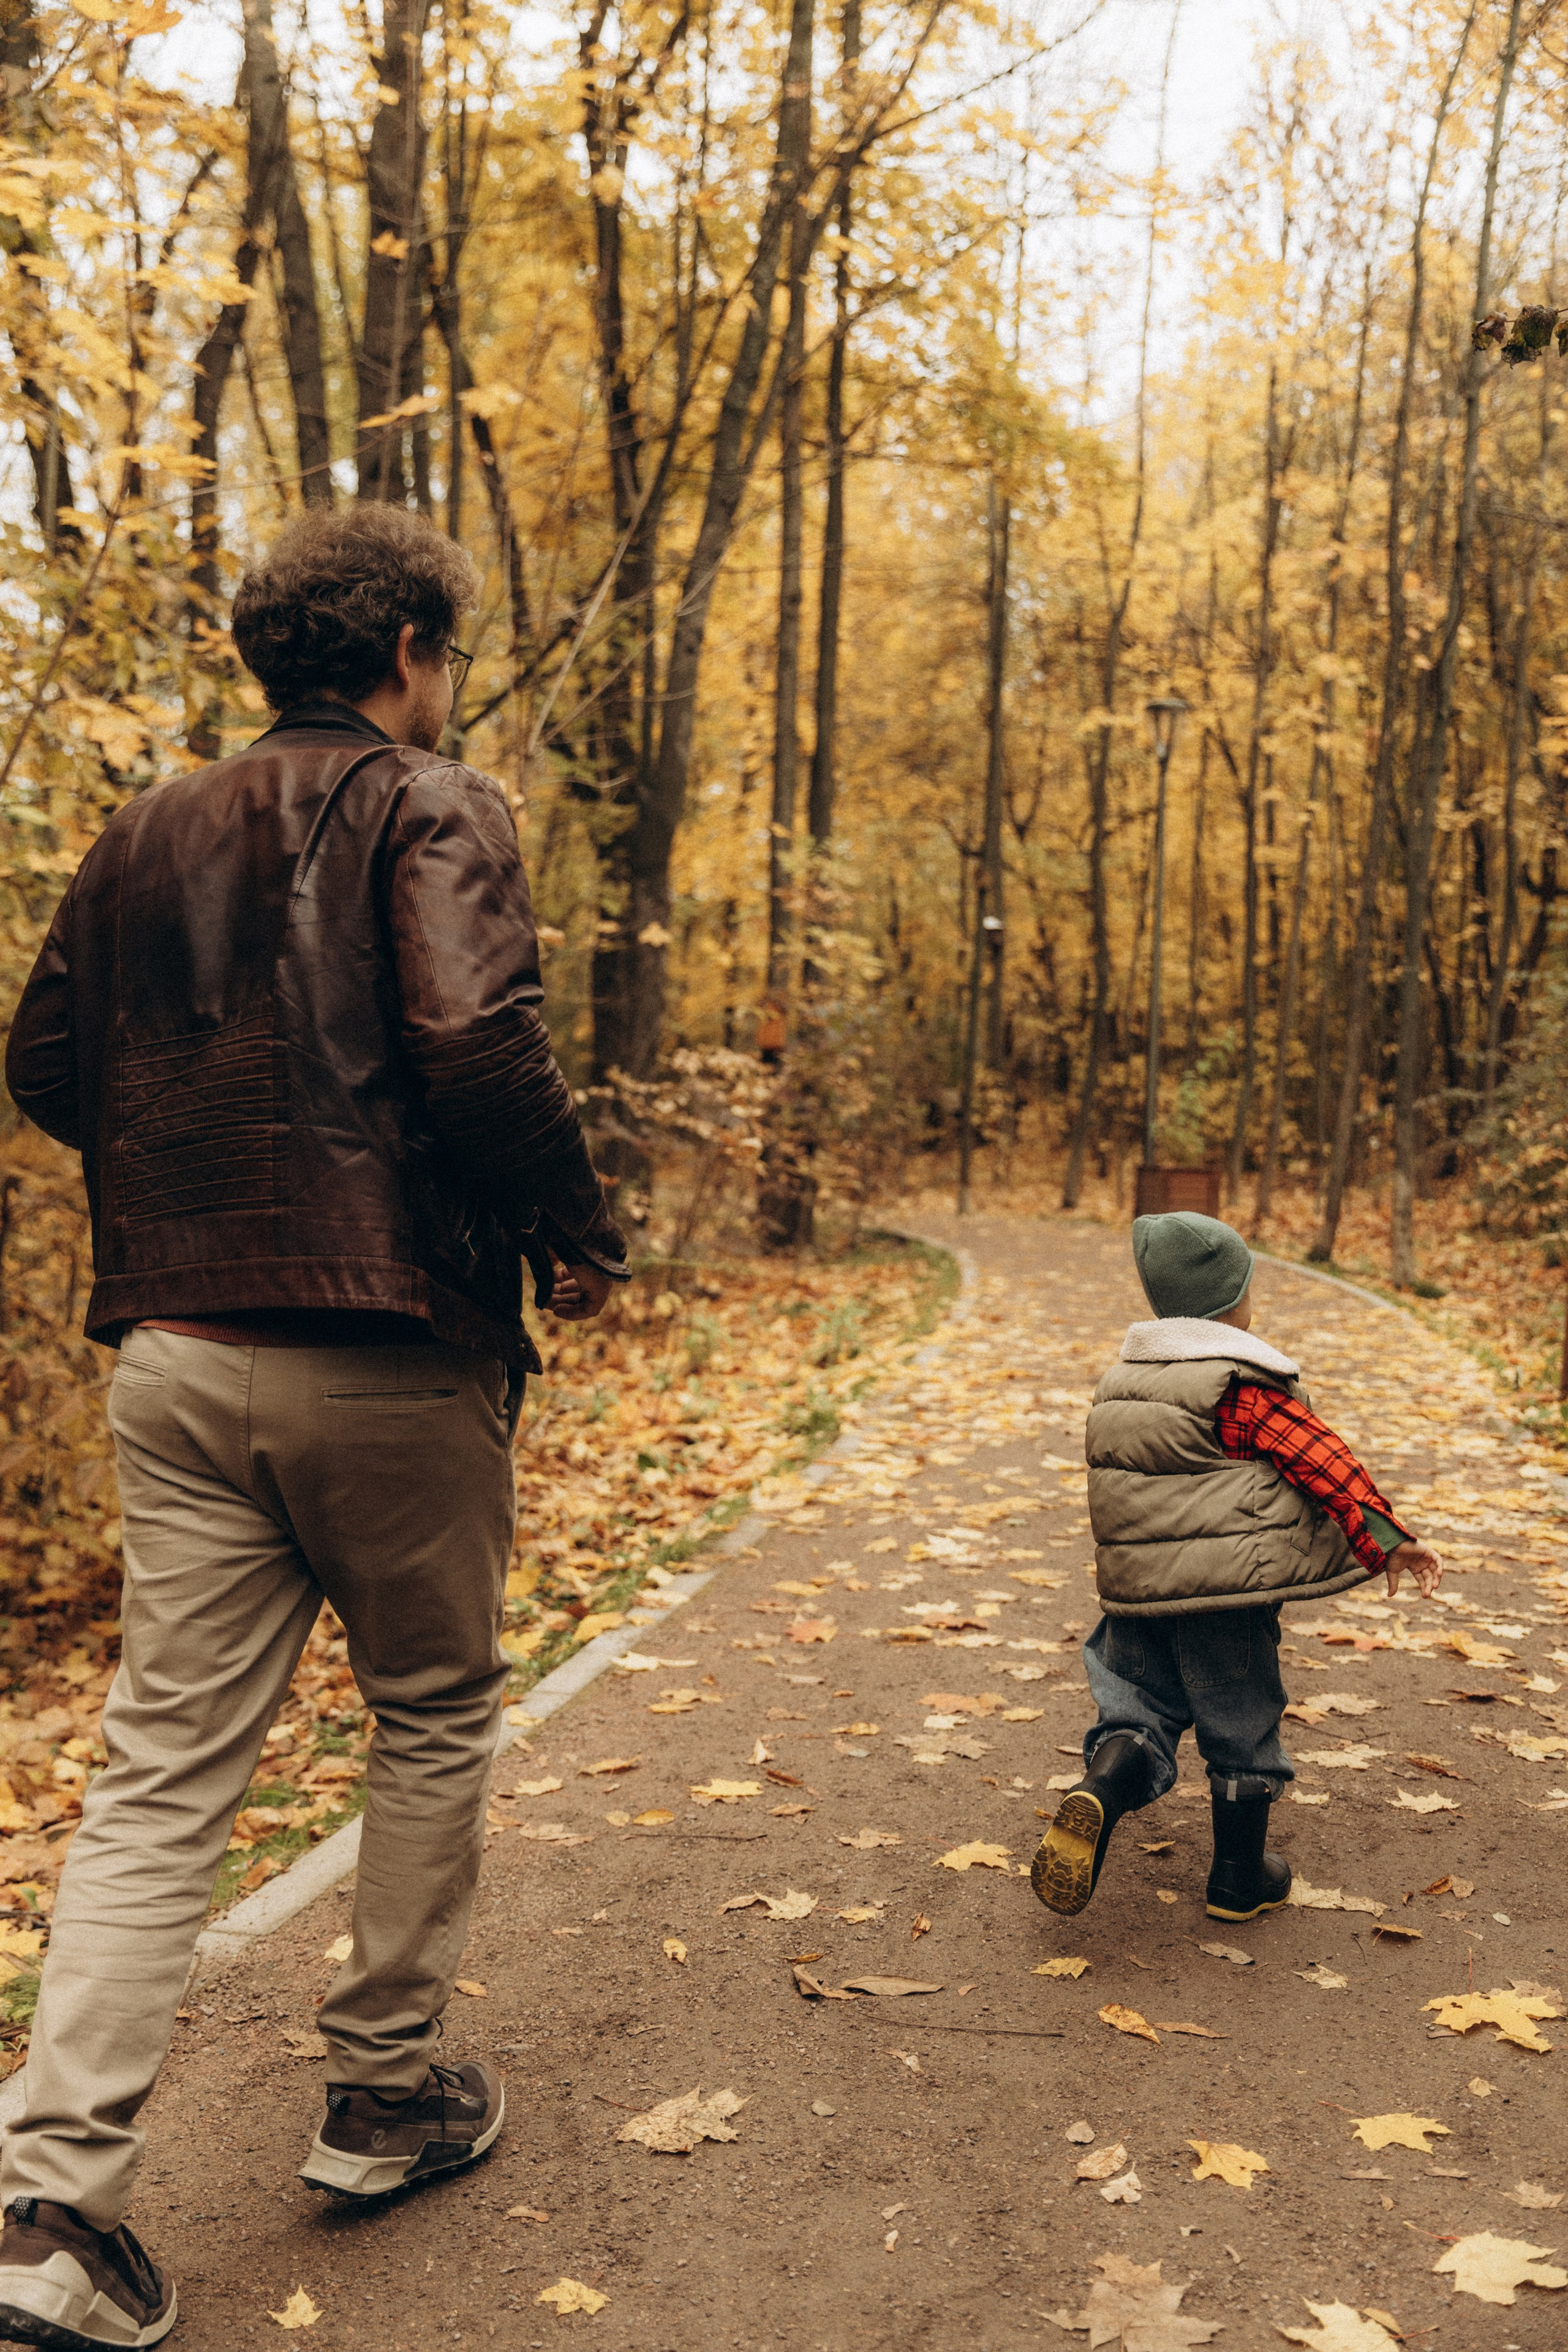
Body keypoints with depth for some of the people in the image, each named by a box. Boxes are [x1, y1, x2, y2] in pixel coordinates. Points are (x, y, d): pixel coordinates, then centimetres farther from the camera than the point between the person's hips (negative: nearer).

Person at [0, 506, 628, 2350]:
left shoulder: (152, 832, 14)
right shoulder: (431, 810, -6)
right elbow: (475, 1042, -21)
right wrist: (579, 1236, -7)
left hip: (176, 1354, 5)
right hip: (390, 1351, -5)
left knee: (162, 1769, 8)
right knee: (433, 1713, 16)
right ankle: (386, 2095, 28)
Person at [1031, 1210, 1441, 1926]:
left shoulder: (1119, 1383, 12)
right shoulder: (1245, 1385, -11)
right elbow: (1322, 1461, -16)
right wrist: (1387, 1539, -16)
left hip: (1134, 1591, 5)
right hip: (1227, 1589, -5)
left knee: (1139, 1709, 14)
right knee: (1241, 1729, 10)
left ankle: (1095, 1799, -16)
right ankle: (1240, 1881, 22)